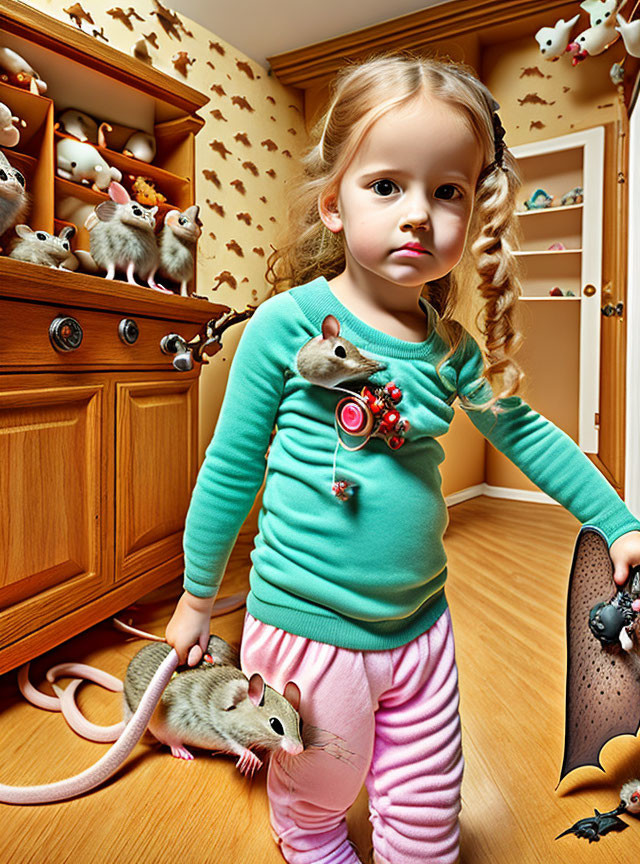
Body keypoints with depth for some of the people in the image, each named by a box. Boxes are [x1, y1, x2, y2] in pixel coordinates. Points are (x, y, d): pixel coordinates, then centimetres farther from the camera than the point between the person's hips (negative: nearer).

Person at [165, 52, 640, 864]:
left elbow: (525, 432, 13)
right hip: (307, 627, -3)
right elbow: (230, 466, -8)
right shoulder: (288, 322, -15)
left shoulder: (452, 346, -2)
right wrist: (197, 595, 3)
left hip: (420, 626, 4)